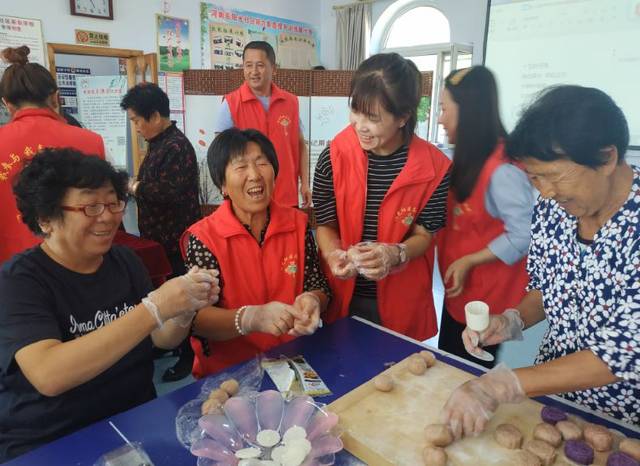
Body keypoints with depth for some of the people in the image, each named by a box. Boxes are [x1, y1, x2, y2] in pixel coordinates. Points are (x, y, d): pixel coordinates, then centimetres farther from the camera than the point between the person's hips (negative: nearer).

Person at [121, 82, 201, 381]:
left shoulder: (176, 146, -18)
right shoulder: (160, 144, 12)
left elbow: (172, 192, -27)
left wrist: (134, 187, -15)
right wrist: (134, 186, 2)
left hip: (174, 241, -9)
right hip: (158, 237, 9)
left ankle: (189, 355, 18)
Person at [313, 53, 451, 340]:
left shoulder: (433, 167, -14)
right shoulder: (333, 158, -12)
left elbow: (424, 234, -5)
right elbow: (325, 225, -3)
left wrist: (395, 254, -25)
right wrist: (334, 255, -23)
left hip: (401, 299, 0)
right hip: (342, 296, 1)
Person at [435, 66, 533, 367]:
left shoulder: (503, 169, -24)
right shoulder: (467, 159, 5)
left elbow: (523, 237, -25)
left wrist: (469, 261, -19)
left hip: (487, 297, -8)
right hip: (458, 291, 8)